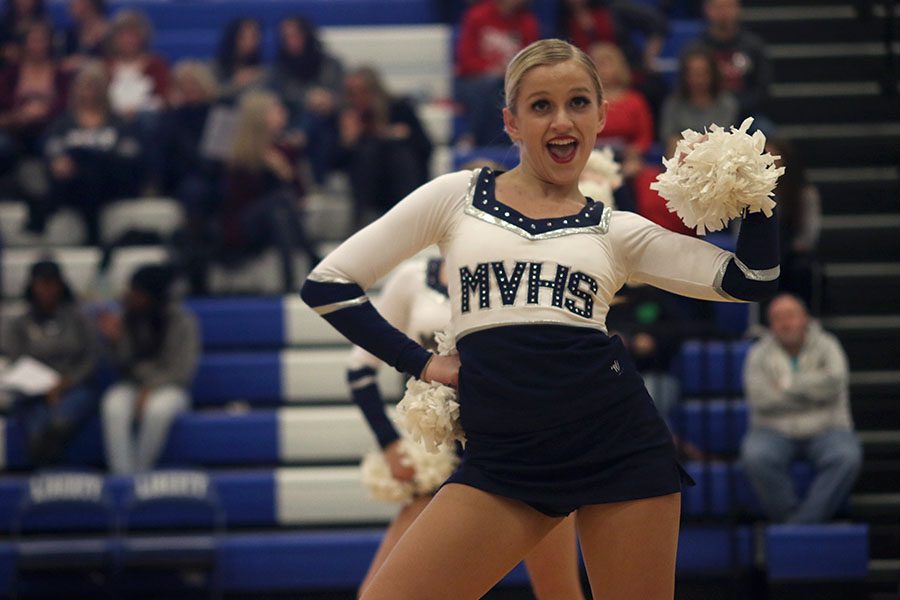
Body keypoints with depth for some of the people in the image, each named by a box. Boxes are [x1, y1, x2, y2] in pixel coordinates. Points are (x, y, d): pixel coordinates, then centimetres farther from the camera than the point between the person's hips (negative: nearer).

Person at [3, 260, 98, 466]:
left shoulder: (76, 318, 17)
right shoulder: (19, 326, 16)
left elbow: (92, 357, 9)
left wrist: (66, 383, -7)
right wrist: (46, 390, -10)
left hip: (73, 388, 0)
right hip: (33, 393, 0)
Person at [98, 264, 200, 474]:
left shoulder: (182, 322, -6)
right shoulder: (129, 319, 3)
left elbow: (182, 370, -9)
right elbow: (124, 364, 4)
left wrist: (150, 388, -19)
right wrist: (115, 340, -13)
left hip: (169, 388, -3)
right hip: (133, 386, 3)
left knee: (157, 408, -39)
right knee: (113, 406, -32)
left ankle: (140, 470, -25)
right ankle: (122, 474, -34)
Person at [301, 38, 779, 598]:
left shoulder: (618, 230, 13)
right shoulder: (458, 196, 10)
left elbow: (752, 278, 6)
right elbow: (328, 283, 10)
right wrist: (419, 362, 5)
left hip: (620, 445, 1)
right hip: (503, 459, 0)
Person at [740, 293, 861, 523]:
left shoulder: (826, 346, 5)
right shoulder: (759, 354, 5)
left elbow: (834, 381, -15)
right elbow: (761, 399, -11)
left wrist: (786, 384, -11)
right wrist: (812, 392, -8)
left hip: (824, 429, 0)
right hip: (775, 432, 0)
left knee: (847, 456, -32)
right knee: (755, 456, -33)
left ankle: (800, 523, -29)